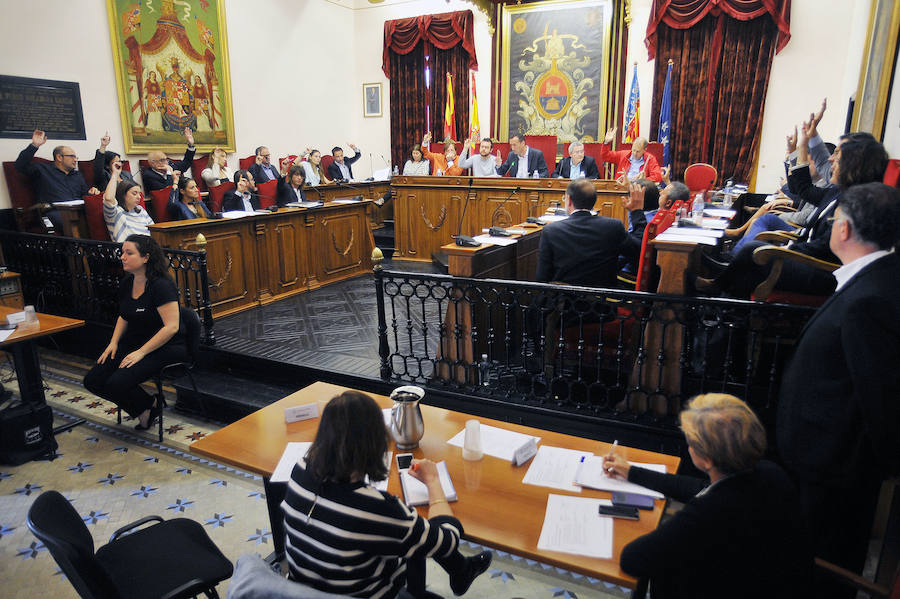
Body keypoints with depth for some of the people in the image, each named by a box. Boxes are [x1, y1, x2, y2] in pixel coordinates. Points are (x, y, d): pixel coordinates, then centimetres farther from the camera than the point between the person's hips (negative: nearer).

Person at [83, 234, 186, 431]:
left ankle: (150, 406, 5)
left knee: (118, 383, -25)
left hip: (164, 347, -9)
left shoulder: (161, 286, -20)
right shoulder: (126, 283, 5)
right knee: (92, 381, -4)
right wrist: (114, 343, 5)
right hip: (133, 342, 9)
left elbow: (171, 327, -24)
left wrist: (141, 352, -23)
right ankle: (141, 410, 11)